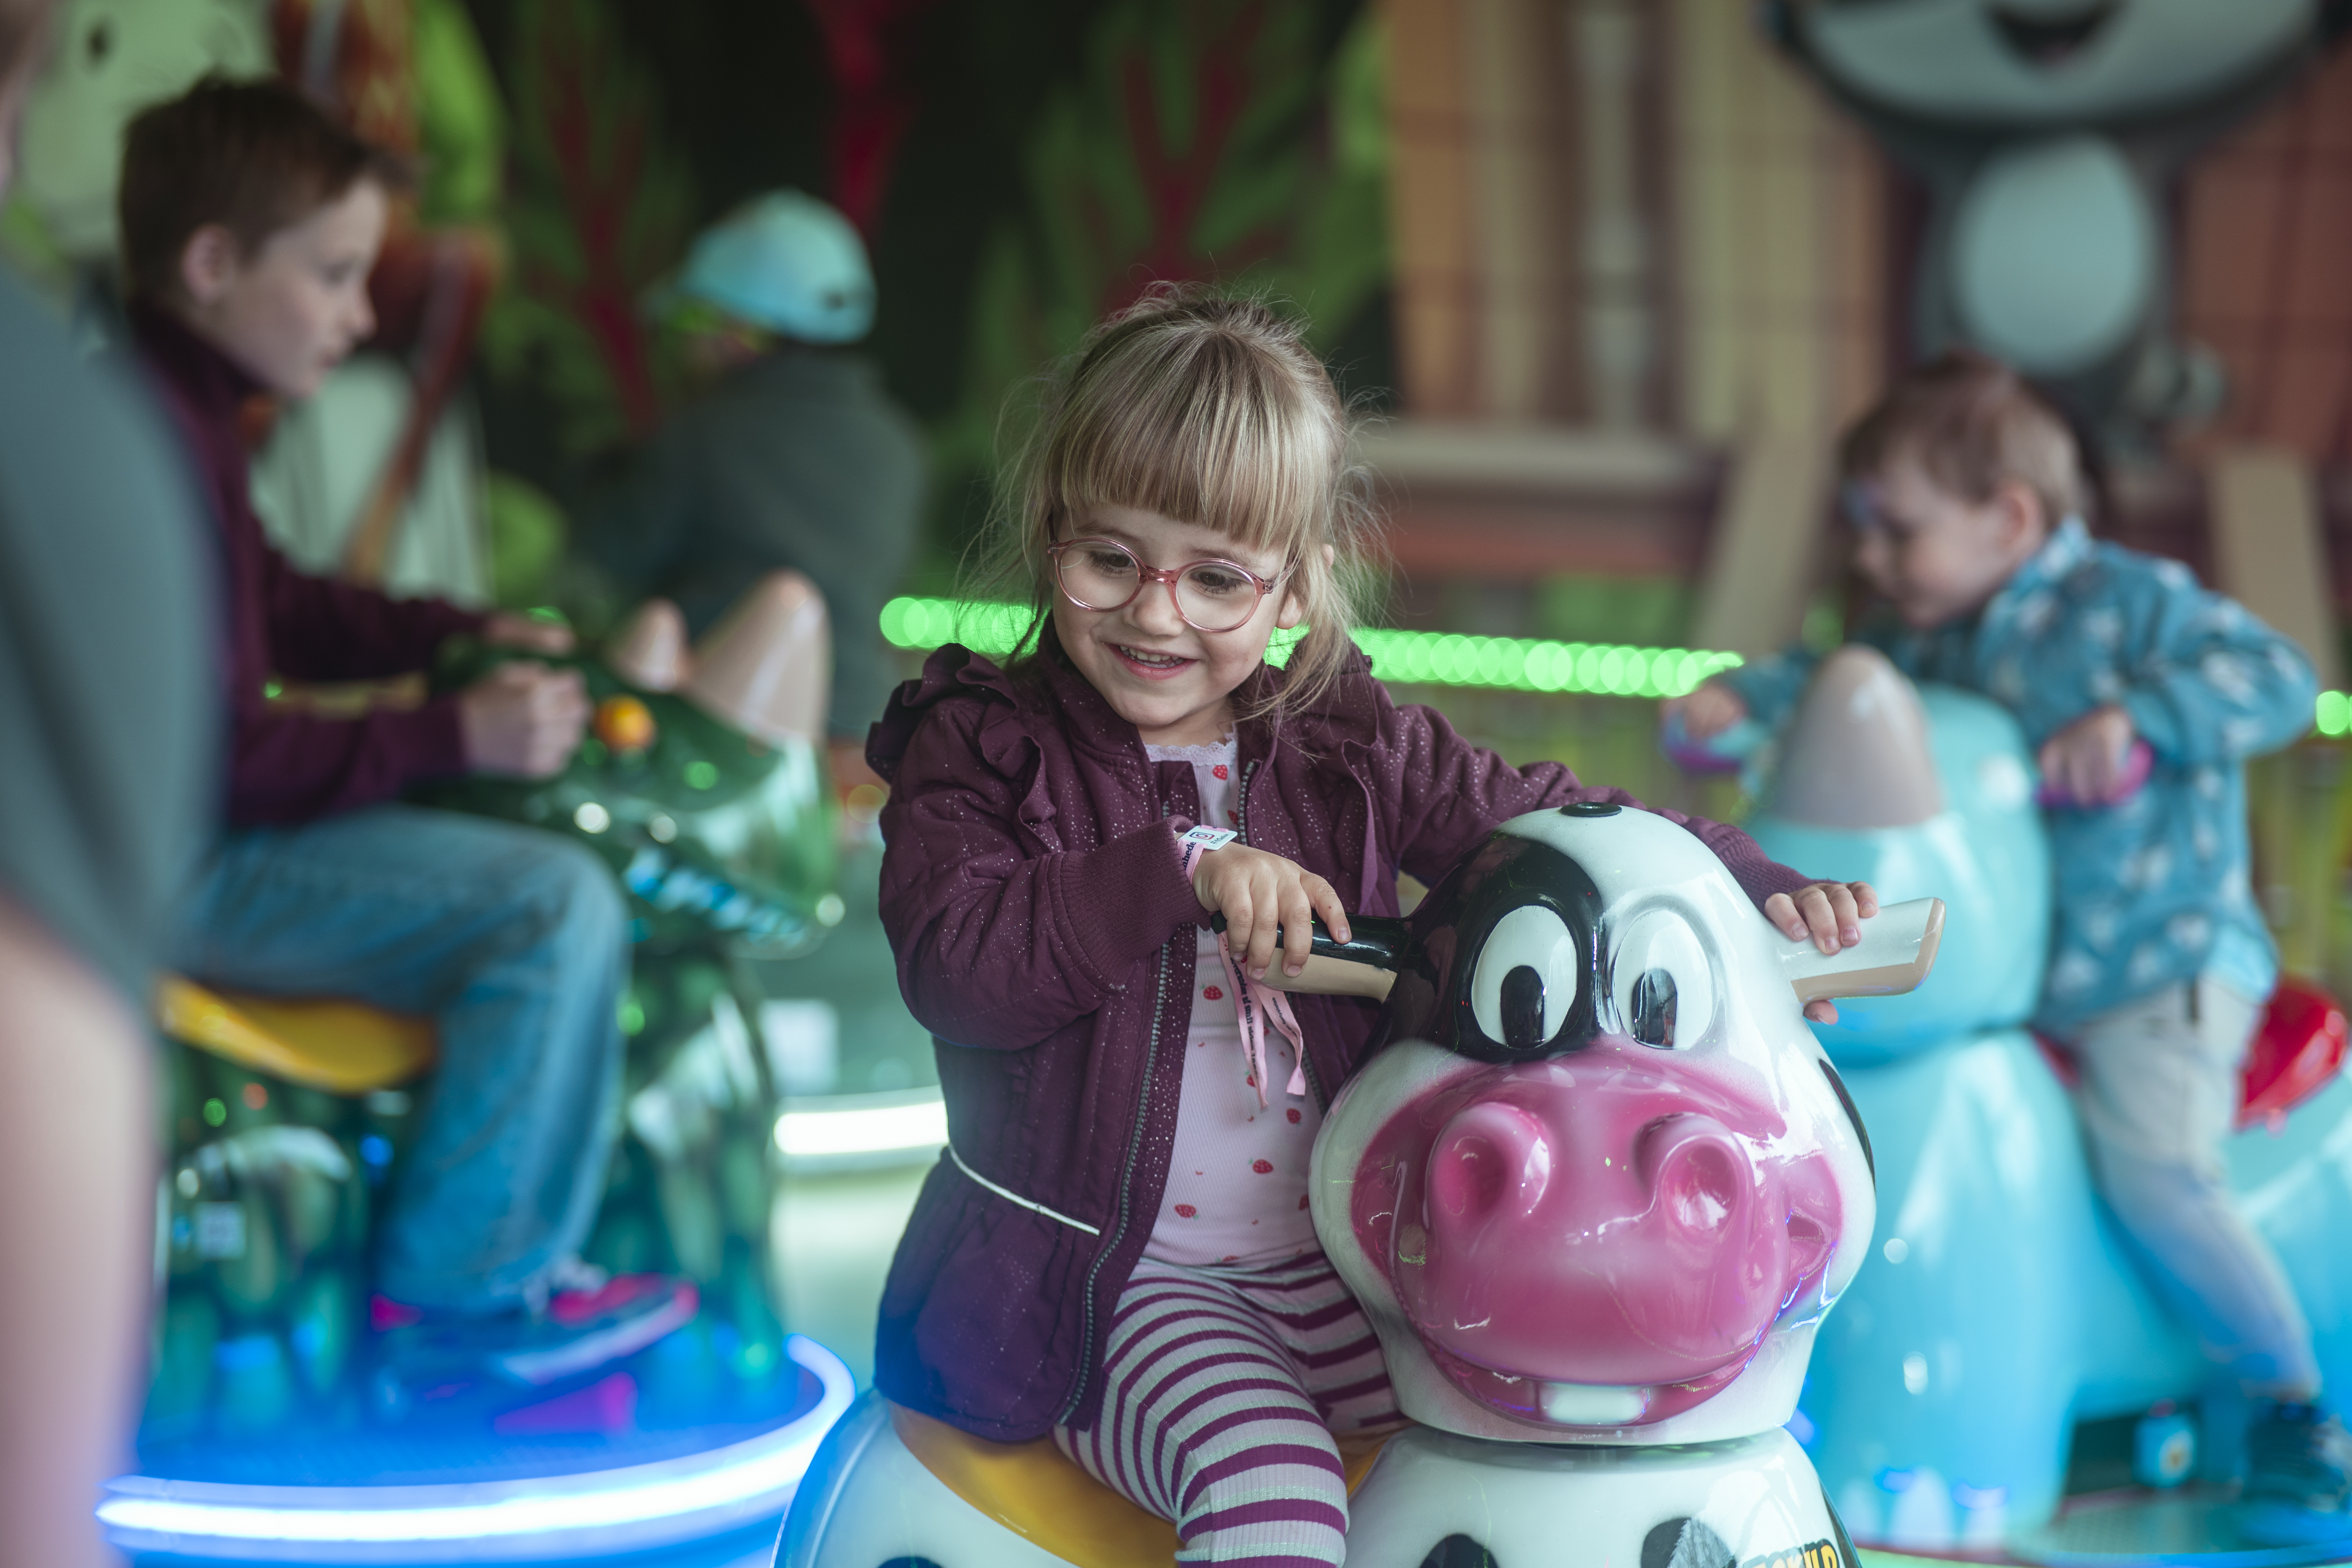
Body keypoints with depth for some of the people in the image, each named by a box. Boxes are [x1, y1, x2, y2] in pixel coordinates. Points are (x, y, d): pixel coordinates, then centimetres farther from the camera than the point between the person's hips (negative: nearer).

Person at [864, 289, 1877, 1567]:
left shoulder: (1352, 745, 7)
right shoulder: (978, 747, -3)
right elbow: (953, 964, -18)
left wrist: (1753, 890, -5)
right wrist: (1177, 871, -27)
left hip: (1343, 1268, 5)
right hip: (1112, 1286, -4)